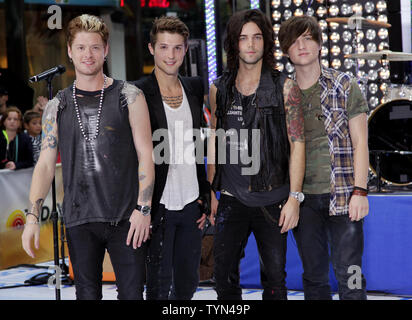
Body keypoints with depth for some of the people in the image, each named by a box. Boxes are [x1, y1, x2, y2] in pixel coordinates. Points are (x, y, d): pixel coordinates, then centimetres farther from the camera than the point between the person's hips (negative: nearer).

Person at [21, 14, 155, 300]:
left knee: (131, 293, -2)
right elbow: (46, 163, 7)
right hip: (79, 220, 2)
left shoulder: (129, 97, 3)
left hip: (125, 218, -2)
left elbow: (145, 156, -1)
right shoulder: (57, 106, 10)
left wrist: (143, 208, -10)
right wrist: (33, 217, -4)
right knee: (87, 293, 8)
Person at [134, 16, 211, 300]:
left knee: (188, 283, 12)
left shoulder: (195, 88, 9)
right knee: (159, 287, 0)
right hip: (158, 206, -5)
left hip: (191, 204, 5)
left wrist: (204, 197, 10)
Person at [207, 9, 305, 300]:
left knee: (274, 276, 1)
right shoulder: (219, 90, 8)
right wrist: (211, 194, 9)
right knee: (224, 273, 3)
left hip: (272, 200, -2)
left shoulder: (285, 88, -1)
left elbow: (297, 145, -2)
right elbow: (214, 143, 14)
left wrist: (294, 197, -9)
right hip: (232, 200, 2)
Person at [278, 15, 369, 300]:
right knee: (313, 276, 9)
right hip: (303, 198, 3)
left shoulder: (345, 86, 1)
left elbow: (360, 142, -1)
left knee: (349, 275, -5)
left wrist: (360, 191, -10)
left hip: (341, 196, -3)